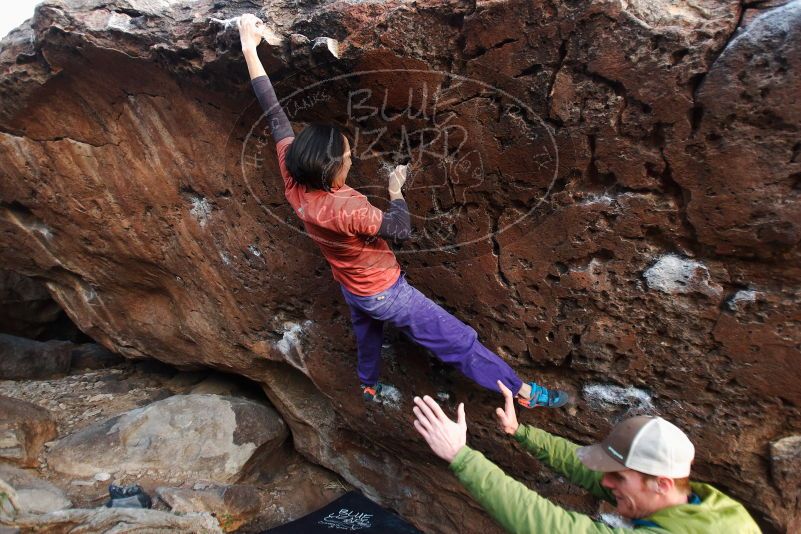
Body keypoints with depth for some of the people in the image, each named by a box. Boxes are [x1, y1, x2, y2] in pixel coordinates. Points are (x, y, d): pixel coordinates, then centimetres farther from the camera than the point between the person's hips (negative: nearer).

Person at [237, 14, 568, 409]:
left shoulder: (293, 183, -16)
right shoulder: (346, 208, -37)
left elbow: (274, 115, -11)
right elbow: (401, 230, -26)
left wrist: (249, 48, -5)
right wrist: (396, 190, -10)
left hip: (352, 290, 8)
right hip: (385, 294, -8)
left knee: (367, 336, 38)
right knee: (460, 342, 3)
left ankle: (369, 386, 62)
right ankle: (523, 392, 16)